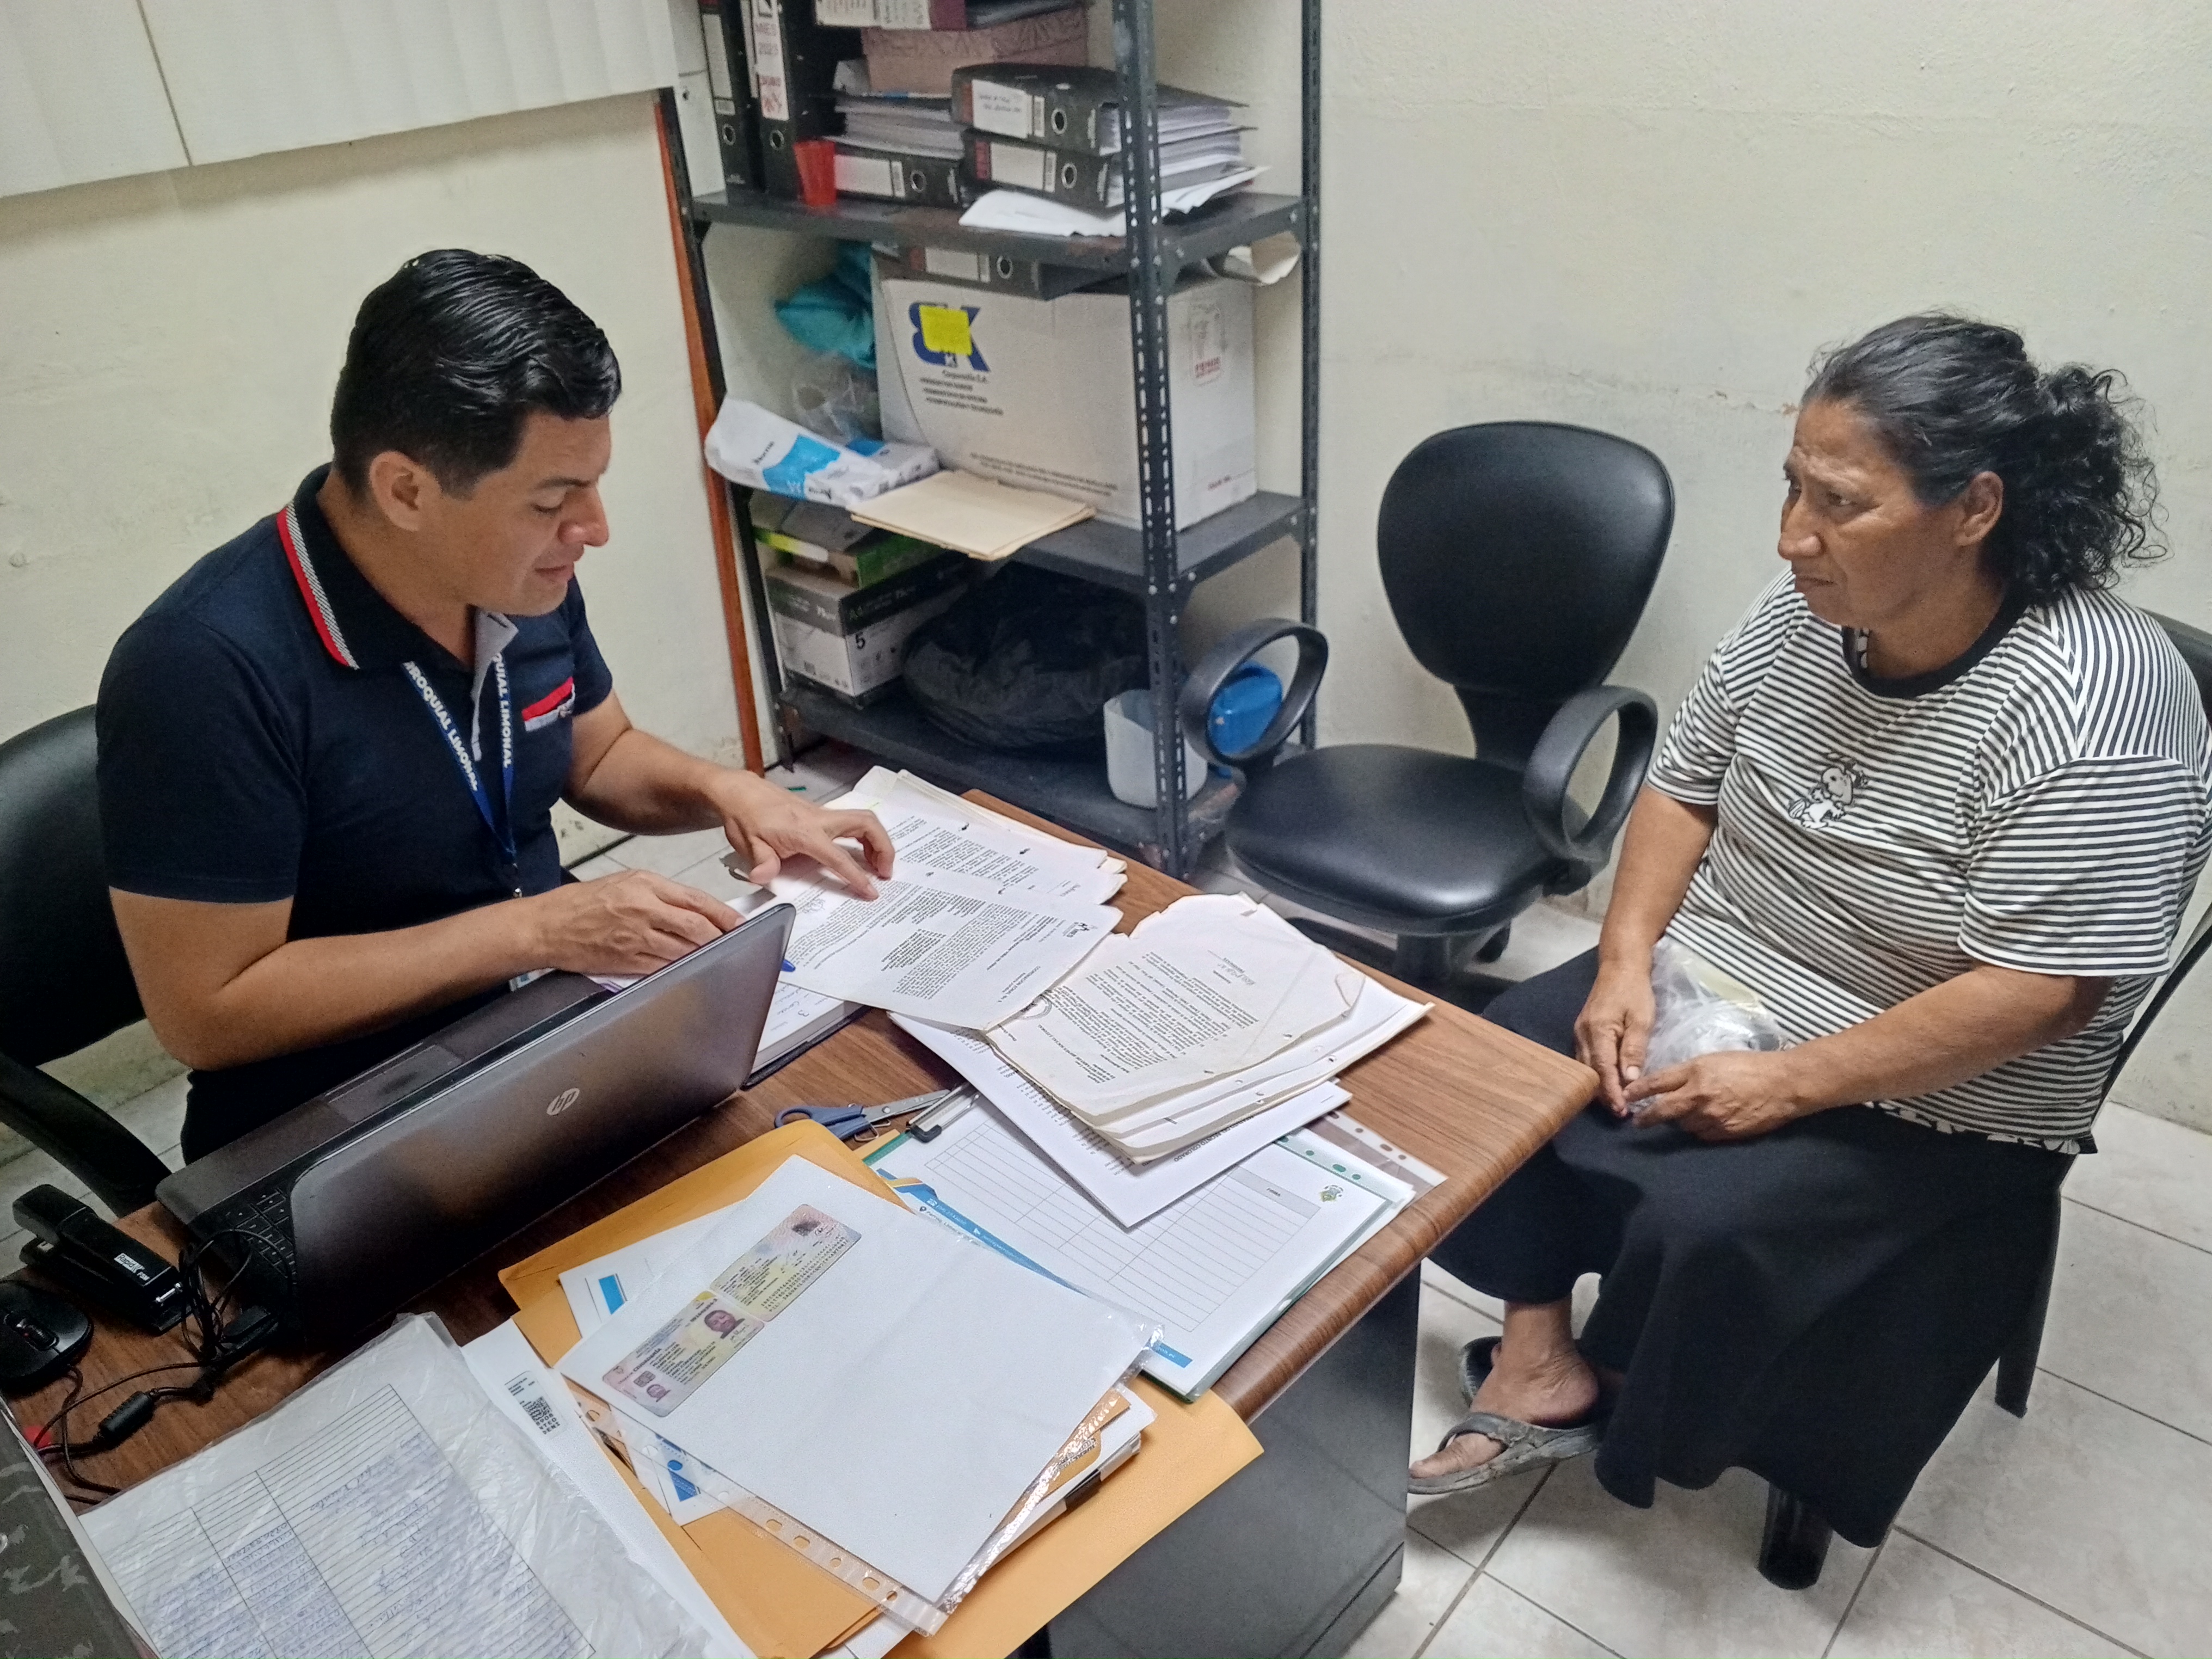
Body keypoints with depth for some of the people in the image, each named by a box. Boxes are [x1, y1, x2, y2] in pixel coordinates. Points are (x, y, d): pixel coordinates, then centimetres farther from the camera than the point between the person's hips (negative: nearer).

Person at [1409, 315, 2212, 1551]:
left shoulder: (2090, 709, -26)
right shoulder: (1806, 614, -6)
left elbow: (2041, 993, -26)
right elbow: (1685, 786, 4)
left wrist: (1788, 1085, -26)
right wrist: (1627, 959, -10)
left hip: (1924, 1103, -6)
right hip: (1712, 989, 7)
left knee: (1697, 1221, -25)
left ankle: (1634, 1424, 7)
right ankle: (1540, 1361, 4)